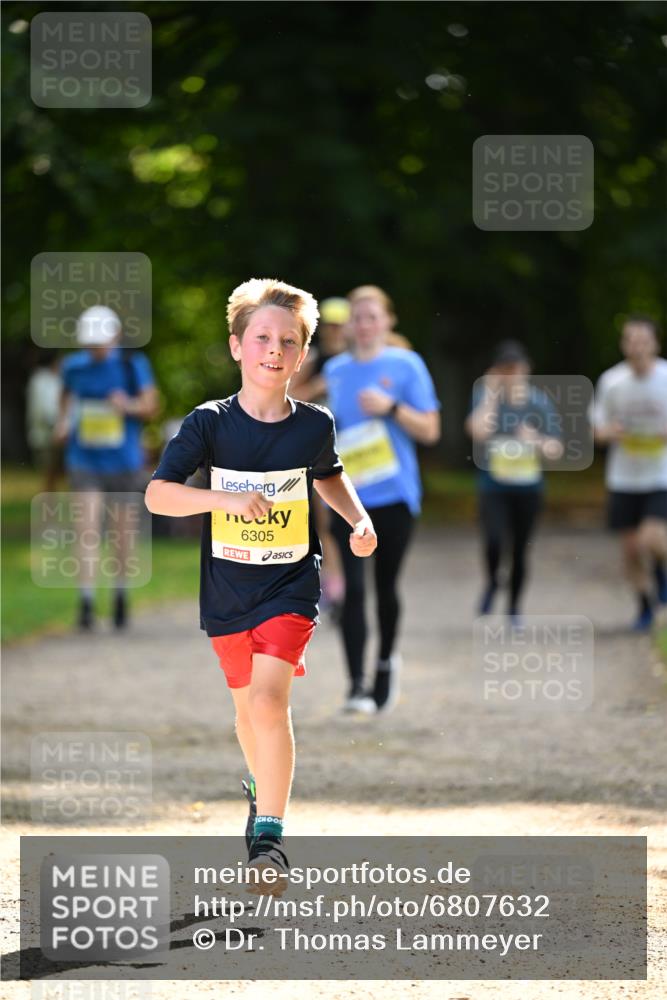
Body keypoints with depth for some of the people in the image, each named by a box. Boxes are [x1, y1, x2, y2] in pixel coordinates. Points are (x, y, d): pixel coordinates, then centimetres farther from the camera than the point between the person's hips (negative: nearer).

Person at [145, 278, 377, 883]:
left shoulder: (314, 425, -5)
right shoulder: (210, 424, -10)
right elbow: (157, 494, -19)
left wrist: (359, 522, 2)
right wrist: (225, 498, -33)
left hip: (291, 584, -1)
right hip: (228, 588, 1)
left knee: (269, 699, -20)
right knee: (246, 702, 18)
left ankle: (270, 833, -14)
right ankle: (263, 788, 48)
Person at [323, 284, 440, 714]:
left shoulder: (407, 365, -2)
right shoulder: (336, 370, 9)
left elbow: (430, 431, -4)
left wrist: (392, 407, -17)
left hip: (395, 496, -2)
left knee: (386, 586, 9)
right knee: (354, 588, -11)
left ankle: (386, 664, 33)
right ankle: (357, 684, -14)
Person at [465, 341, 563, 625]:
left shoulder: (540, 402, 2)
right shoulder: (485, 396, -2)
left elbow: (556, 450, 2)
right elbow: (478, 430, -19)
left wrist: (537, 441, -18)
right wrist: (491, 394, -16)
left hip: (528, 487, 2)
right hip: (493, 487, -2)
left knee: (520, 549, 7)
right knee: (494, 541, -20)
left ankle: (514, 605, 25)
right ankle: (492, 583, 11)